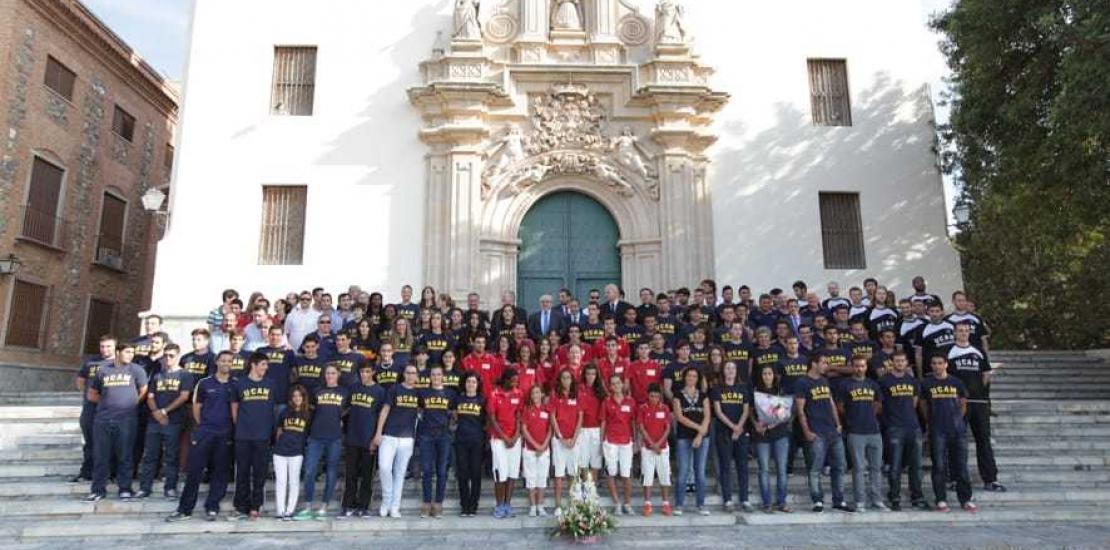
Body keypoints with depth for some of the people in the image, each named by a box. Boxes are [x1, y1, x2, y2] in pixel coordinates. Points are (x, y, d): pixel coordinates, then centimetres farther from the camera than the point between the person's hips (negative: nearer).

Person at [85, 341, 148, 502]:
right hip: (102, 419, 2)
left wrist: (131, 404, 6)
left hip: (126, 420, -2)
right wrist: (107, 402, 7)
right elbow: (92, 394, 17)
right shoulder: (103, 369, 10)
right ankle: (98, 490, 14)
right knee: (100, 456, 5)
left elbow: (143, 392, 6)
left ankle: (125, 489, 11)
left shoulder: (136, 370, 4)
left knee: (125, 456, 2)